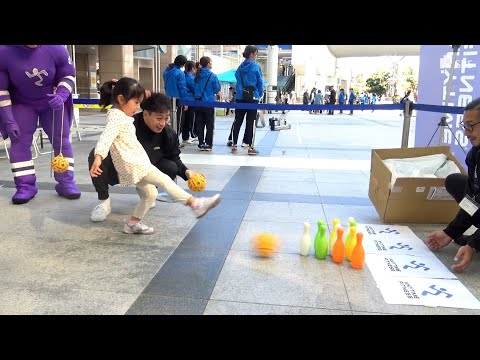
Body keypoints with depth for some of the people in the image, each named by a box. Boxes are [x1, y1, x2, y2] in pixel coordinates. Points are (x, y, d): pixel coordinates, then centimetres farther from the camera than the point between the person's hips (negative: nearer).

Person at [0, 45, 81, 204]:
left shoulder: (56, 48, -23)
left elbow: (69, 76, -8)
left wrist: (61, 96, -29)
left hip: (53, 102, 0)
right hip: (22, 104, 0)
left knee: (61, 141, -4)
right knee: (19, 142, -7)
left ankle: (66, 183, 3)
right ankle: (25, 186, 0)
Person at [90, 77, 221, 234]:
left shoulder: (122, 115, 16)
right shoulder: (116, 117, -15)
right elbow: (106, 137, -31)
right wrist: (98, 157, -46)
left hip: (136, 163, 11)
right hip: (131, 164, -11)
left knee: (150, 193, 13)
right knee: (163, 180, -17)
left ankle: (132, 223, 20)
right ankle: (195, 204, -21)